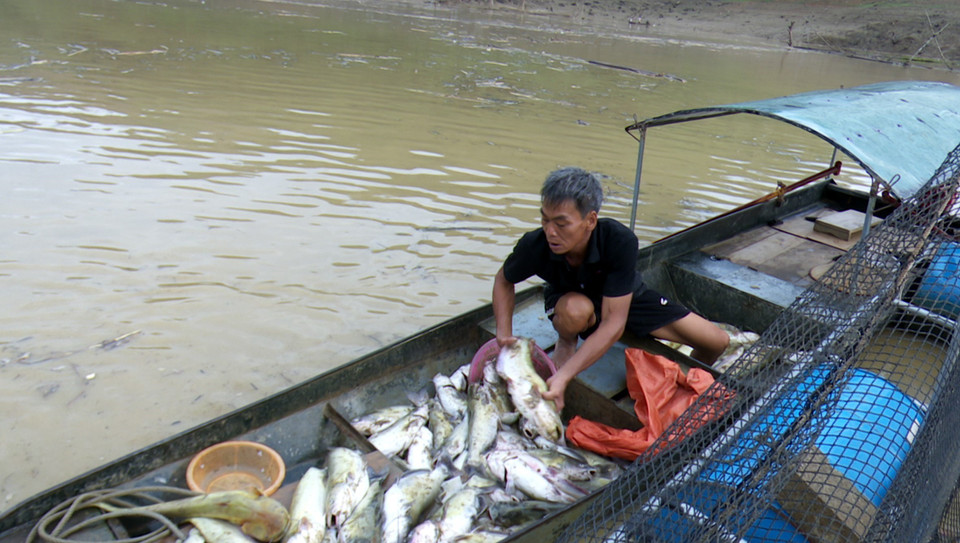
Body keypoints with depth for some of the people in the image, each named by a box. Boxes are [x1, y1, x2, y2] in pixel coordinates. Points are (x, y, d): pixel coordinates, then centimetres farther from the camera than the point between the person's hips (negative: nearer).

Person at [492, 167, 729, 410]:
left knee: (717, 341, -7)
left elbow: (614, 323, -38)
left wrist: (564, 375, -45)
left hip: (625, 300, 1)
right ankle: (566, 342, -4)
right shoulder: (534, 245, -33)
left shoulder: (621, 241, -39)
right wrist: (504, 334, -24)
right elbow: (504, 280, -9)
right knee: (576, 309, -41)